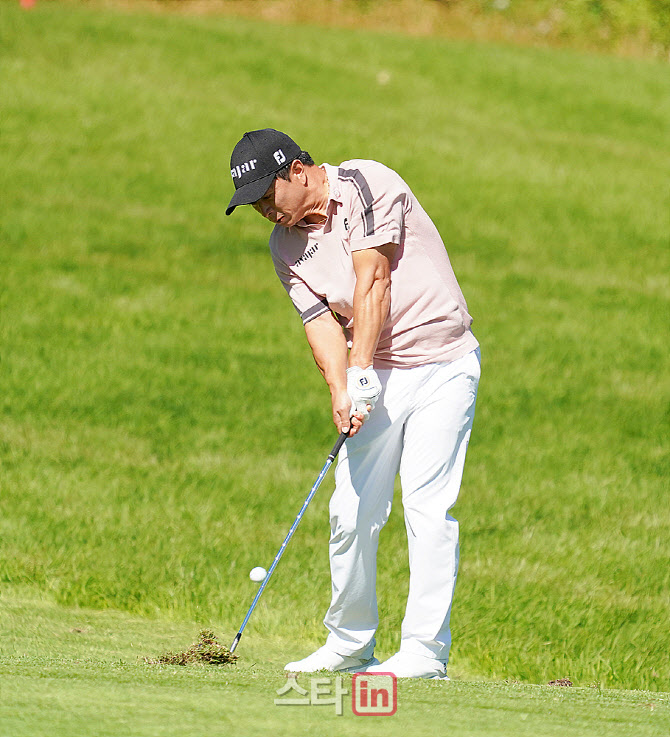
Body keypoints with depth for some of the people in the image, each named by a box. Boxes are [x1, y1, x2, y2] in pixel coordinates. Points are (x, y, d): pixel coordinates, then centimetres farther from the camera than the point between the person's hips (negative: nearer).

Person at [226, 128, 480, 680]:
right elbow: (320, 319, -1)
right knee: (353, 511, 2)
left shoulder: (365, 184, -11)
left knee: (428, 506, -11)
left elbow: (372, 281, -17)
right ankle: (350, 644, 14)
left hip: (442, 368, -6)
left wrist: (362, 370, -22)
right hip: (376, 379, 6)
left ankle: (426, 651, -11)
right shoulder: (286, 244, 8)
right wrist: (341, 392, -18)